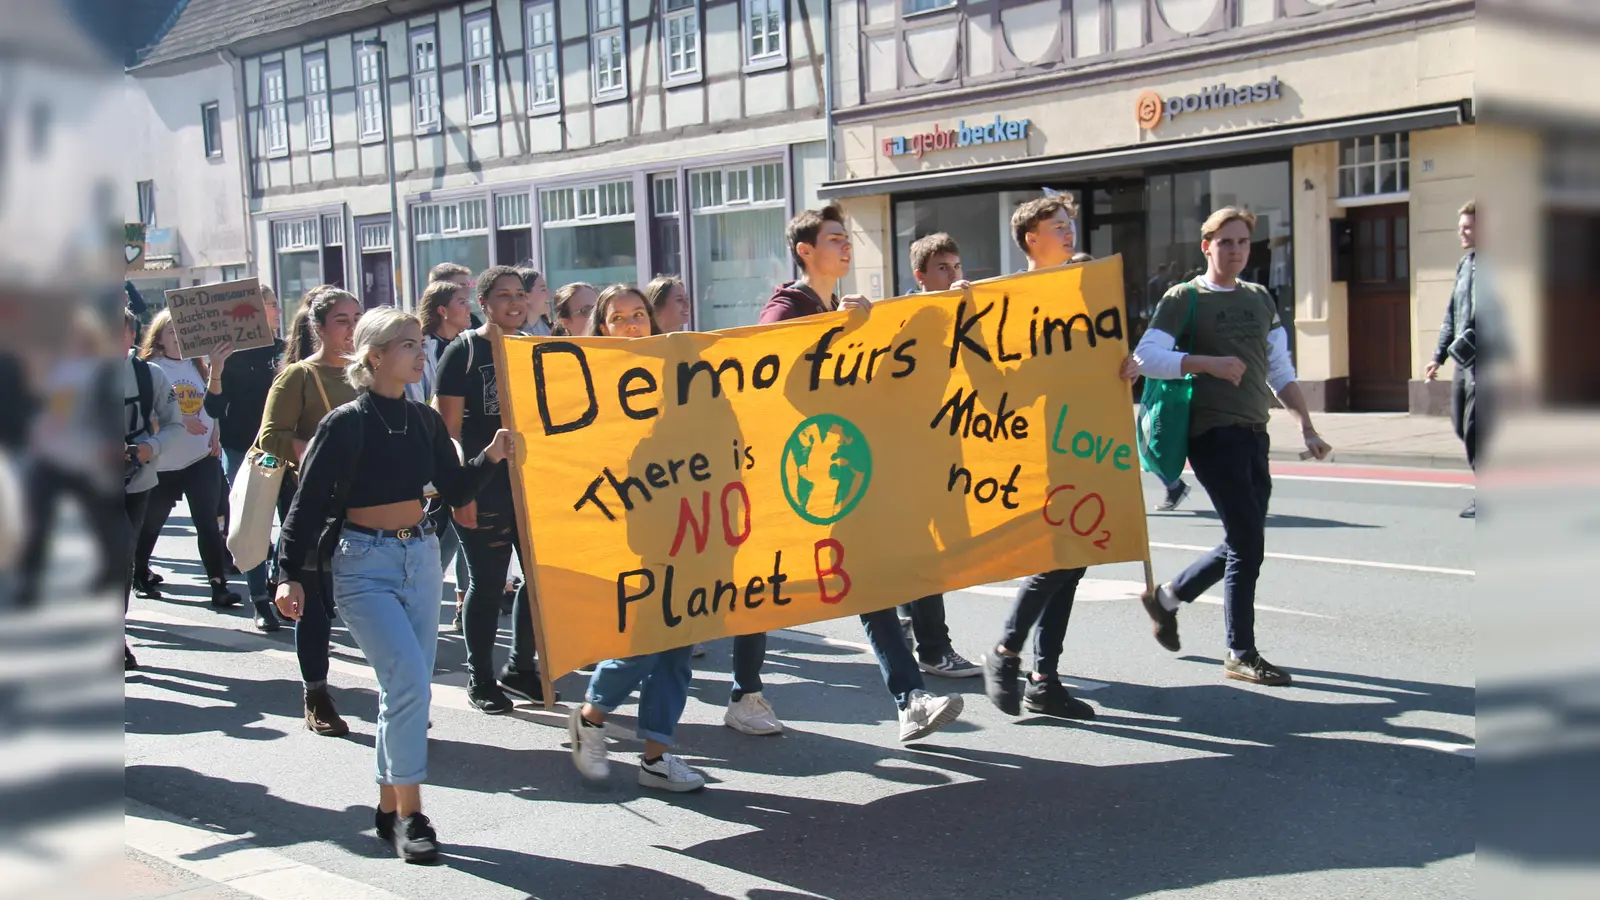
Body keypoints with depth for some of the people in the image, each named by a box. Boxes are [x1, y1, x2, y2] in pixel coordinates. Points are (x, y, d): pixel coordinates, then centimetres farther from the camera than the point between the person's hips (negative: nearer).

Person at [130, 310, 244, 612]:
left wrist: (215, 435, -1)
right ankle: (140, 574, 35)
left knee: (208, 522, -6)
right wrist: (180, 420, -25)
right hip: (163, 462, -2)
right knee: (151, 522, 14)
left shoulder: (198, 366, 8)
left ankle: (219, 585, -6)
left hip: (202, 457, 2)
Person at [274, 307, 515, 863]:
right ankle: (409, 813, -6)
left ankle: (389, 807, 22)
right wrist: (291, 575, -15)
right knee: (409, 680, -16)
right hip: (365, 564, -6)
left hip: (420, 557, 6)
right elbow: (307, 502, -10)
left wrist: (491, 457, -7)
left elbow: (454, 491, 10)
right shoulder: (347, 423, -10)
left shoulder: (424, 421, 7)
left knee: (406, 688, 9)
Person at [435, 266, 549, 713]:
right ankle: (479, 678, 17)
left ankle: (520, 668, 25)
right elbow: (448, 428, -8)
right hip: (484, 488, -5)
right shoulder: (464, 351, -5)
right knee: (487, 583, 2)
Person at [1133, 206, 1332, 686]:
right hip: (1214, 434, -7)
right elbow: (1146, 357, -15)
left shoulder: (1260, 299, 16)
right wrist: (1209, 363, -23)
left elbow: (1280, 370, 19)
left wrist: (1307, 427, 10)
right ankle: (1241, 655, 4)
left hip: (1254, 434, 7)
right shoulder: (1184, 299, -3)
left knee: (1242, 544, 11)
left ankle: (1166, 596, 32)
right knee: (1248, 543, -8)